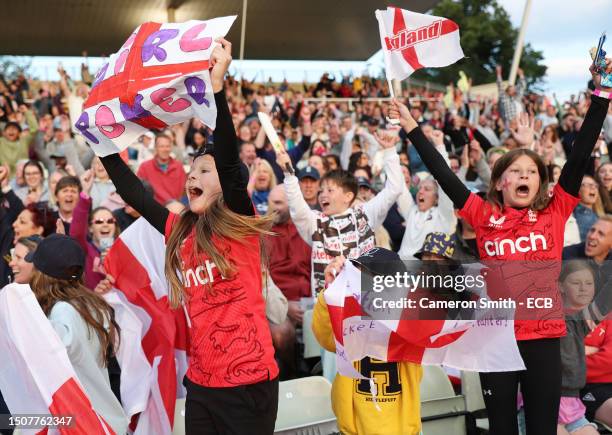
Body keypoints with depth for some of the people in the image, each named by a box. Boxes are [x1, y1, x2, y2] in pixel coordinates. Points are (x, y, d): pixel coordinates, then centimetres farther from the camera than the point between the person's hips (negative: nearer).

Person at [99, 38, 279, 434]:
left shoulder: (241, 226, -8)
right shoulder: (180, 231, 8)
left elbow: (230, 161, -22)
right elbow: (132, 192, 13)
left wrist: (217, 85, -28)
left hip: (249, 383, -6)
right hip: (201, 384, 6)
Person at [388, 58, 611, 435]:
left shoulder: (555, 213, 3)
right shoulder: (484, 216, 2)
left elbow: (580, 158, -2)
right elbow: (444, 175, 1)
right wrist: (413, 128, 1)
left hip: (543, 336, 0)